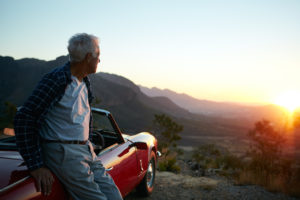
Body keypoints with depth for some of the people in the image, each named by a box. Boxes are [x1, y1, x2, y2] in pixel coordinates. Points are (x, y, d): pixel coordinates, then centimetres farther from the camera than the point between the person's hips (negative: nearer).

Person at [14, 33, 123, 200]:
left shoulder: (85, 82, 12)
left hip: (86, 150, 8)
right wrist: (36, 165, -20)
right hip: (63, 153, -8)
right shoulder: (56, 80, -15)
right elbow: (23, 119, -18)